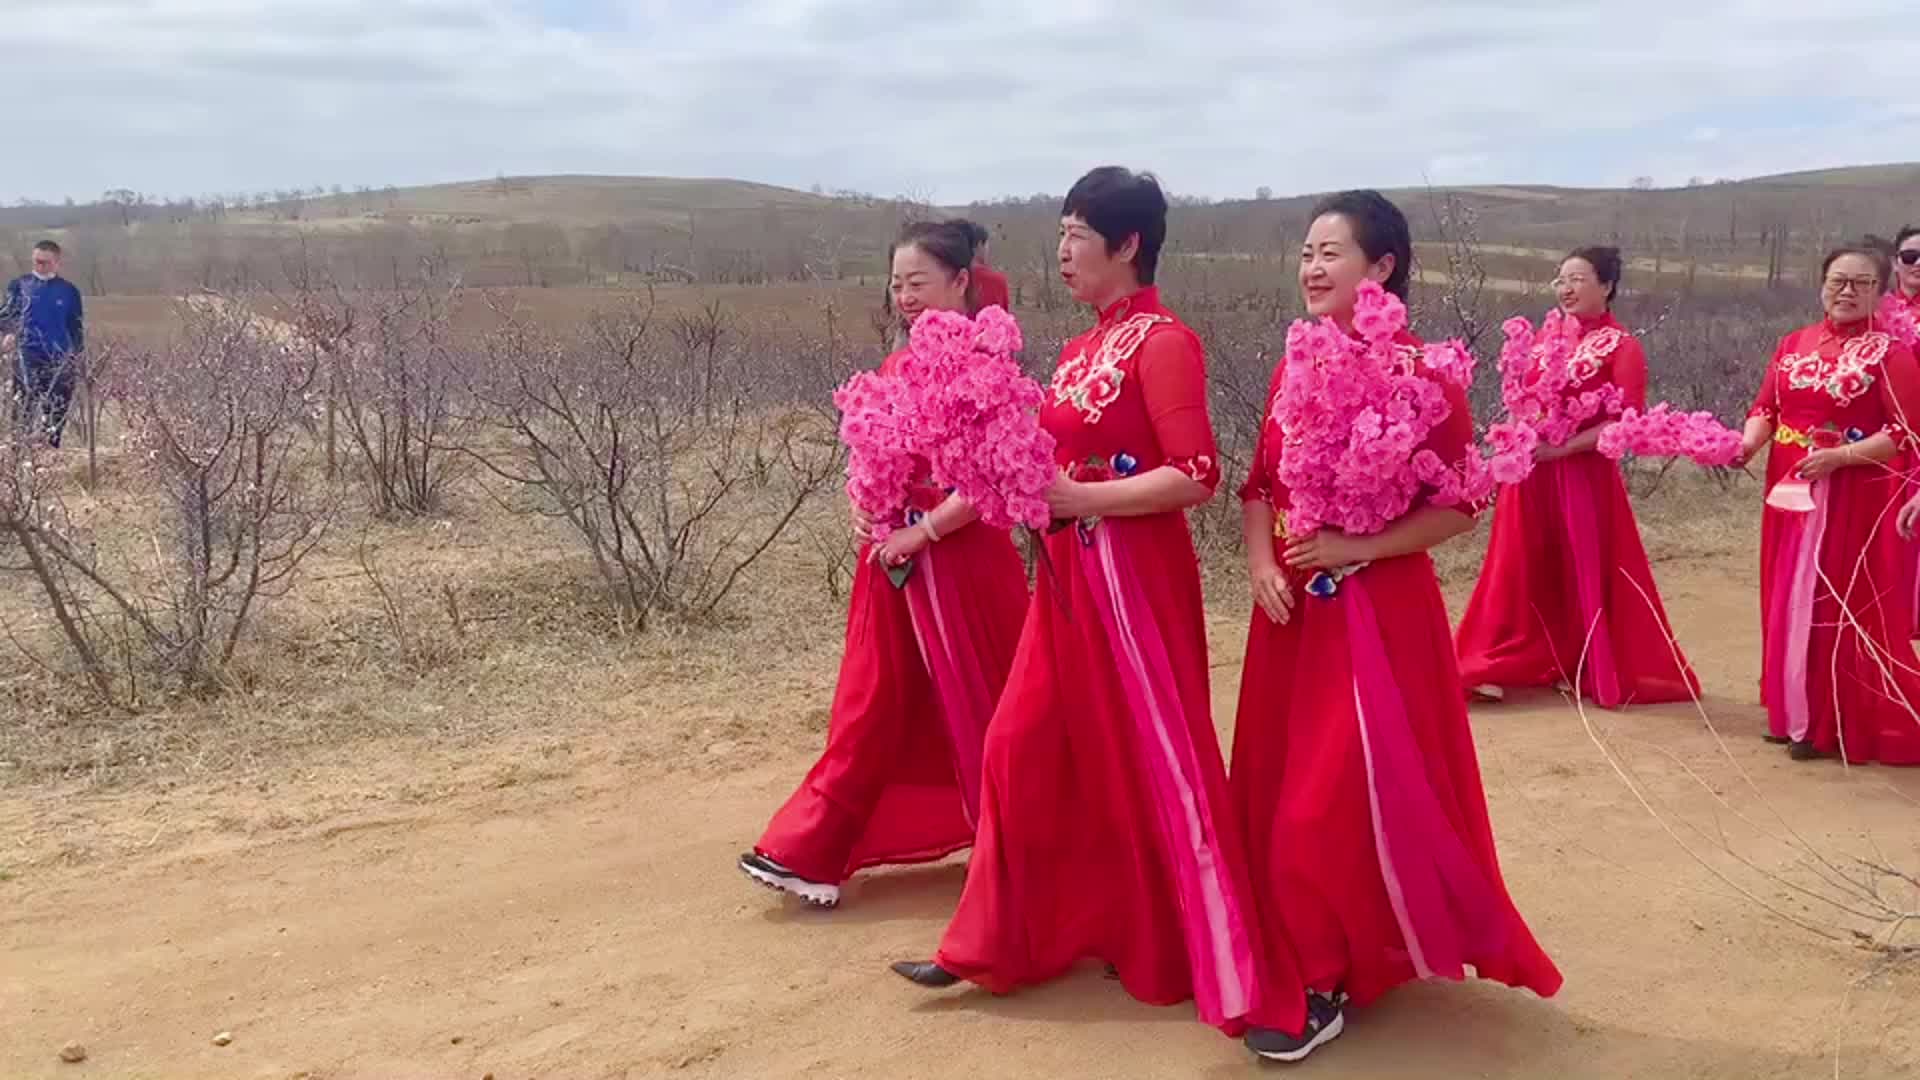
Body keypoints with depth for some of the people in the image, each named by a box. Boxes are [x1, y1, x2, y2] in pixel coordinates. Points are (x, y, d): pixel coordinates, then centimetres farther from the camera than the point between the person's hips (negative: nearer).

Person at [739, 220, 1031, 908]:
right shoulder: (895, 369, 10)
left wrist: (924, 530, -17)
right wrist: (860, 509, -3)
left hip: (963, 558, -6)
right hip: (893, 556, 6)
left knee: (979, 707, 7)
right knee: (874, 706, 9)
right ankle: (809, 850, 12)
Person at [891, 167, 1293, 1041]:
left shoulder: (1162, 341, -12)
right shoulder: (1081, 349, 13)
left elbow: (1196, 476, -20)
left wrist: (1078, 500, -18)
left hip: (1135, 578, -8)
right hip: (1067, 577, 9)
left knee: (1152, 763, -2)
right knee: (1029, 750, 11)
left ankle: (1208, 962, 12)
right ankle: (999, 942, 24)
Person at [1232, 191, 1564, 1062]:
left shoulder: (1419, 372, -11)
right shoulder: (1295, 369, 8)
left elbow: (1459, 506, -11)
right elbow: (1259, 486, 11)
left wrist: (1355, 548, -20)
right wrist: (1260, 564, -6)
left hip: (1376, 610, -6)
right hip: (1291, 608, 7)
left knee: (1335, 803, -4)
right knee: (1279, 793, 12)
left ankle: (1325, 984, 12)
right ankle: (1305, 957, 30)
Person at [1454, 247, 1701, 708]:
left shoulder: (1621, 347, -6)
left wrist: (1562, 447, -19)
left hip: (1584, 475, -5)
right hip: (1531, 471, 5)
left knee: (1586, 571, 5)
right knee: (1522, 568, 7)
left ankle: (1598, 670, 19)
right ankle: (1498, 665, 13)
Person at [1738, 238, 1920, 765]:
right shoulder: (1793, 345, 9)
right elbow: (1766, 409, 6)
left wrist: (1838, 456, -21)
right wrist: (1747, 445, -14)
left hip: (1855, 503, -5)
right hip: (1791, 495, 6)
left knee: (1842, 609, -2)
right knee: (1789, 604, 11)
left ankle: (1835, 725, 7)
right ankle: (1795, 712, 23)